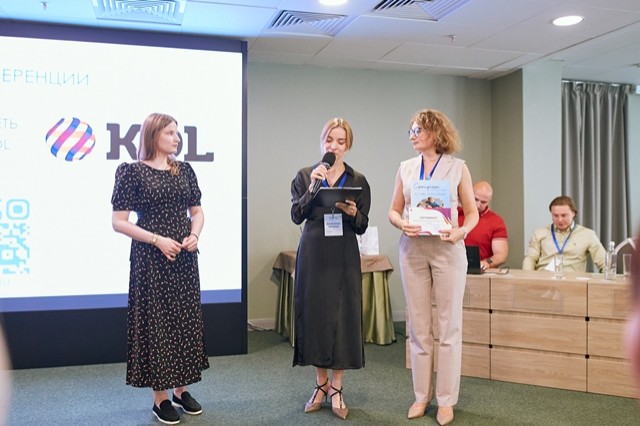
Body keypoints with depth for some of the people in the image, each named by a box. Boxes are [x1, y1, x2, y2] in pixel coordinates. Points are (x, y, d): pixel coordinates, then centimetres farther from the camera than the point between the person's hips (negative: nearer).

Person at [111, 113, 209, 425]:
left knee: (185, 319, 10)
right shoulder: (132, 171, -6)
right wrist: (157, 240, -17)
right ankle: (160, 397, 14)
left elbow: (197, 212, 15)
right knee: (155, 321, 1)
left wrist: (194, 235, -5)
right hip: (151, 258, -5)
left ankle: (181, 389, 24)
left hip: (184, 257, 5)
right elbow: (118, 222, -8)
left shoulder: (184, 170, 9)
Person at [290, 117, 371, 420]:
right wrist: (311, 188, -18)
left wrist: (352, 213, -17)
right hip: (312, 256, 1)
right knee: (314, 315, 5)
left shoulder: (358, 181, 5)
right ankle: (321, 383, 22)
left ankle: (336, 389, 13)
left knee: (342, 318, -1)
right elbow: (296, 216, -6)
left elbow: (362, 227, 3)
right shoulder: (305, 176, 5)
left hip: (344, 258, 0)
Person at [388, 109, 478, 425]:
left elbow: (472, 212, 2)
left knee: (448, 326, 2)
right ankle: (422, 395, 20)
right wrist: (402, 224, -12)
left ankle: (446, 400, 13)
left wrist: (461, 231, -17)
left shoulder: (457, 167, 2)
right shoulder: (405, 168, 9)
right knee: (418, 326, 7)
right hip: (412, 250, 3)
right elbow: (393, 210, 9)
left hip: (447, 250, -2)